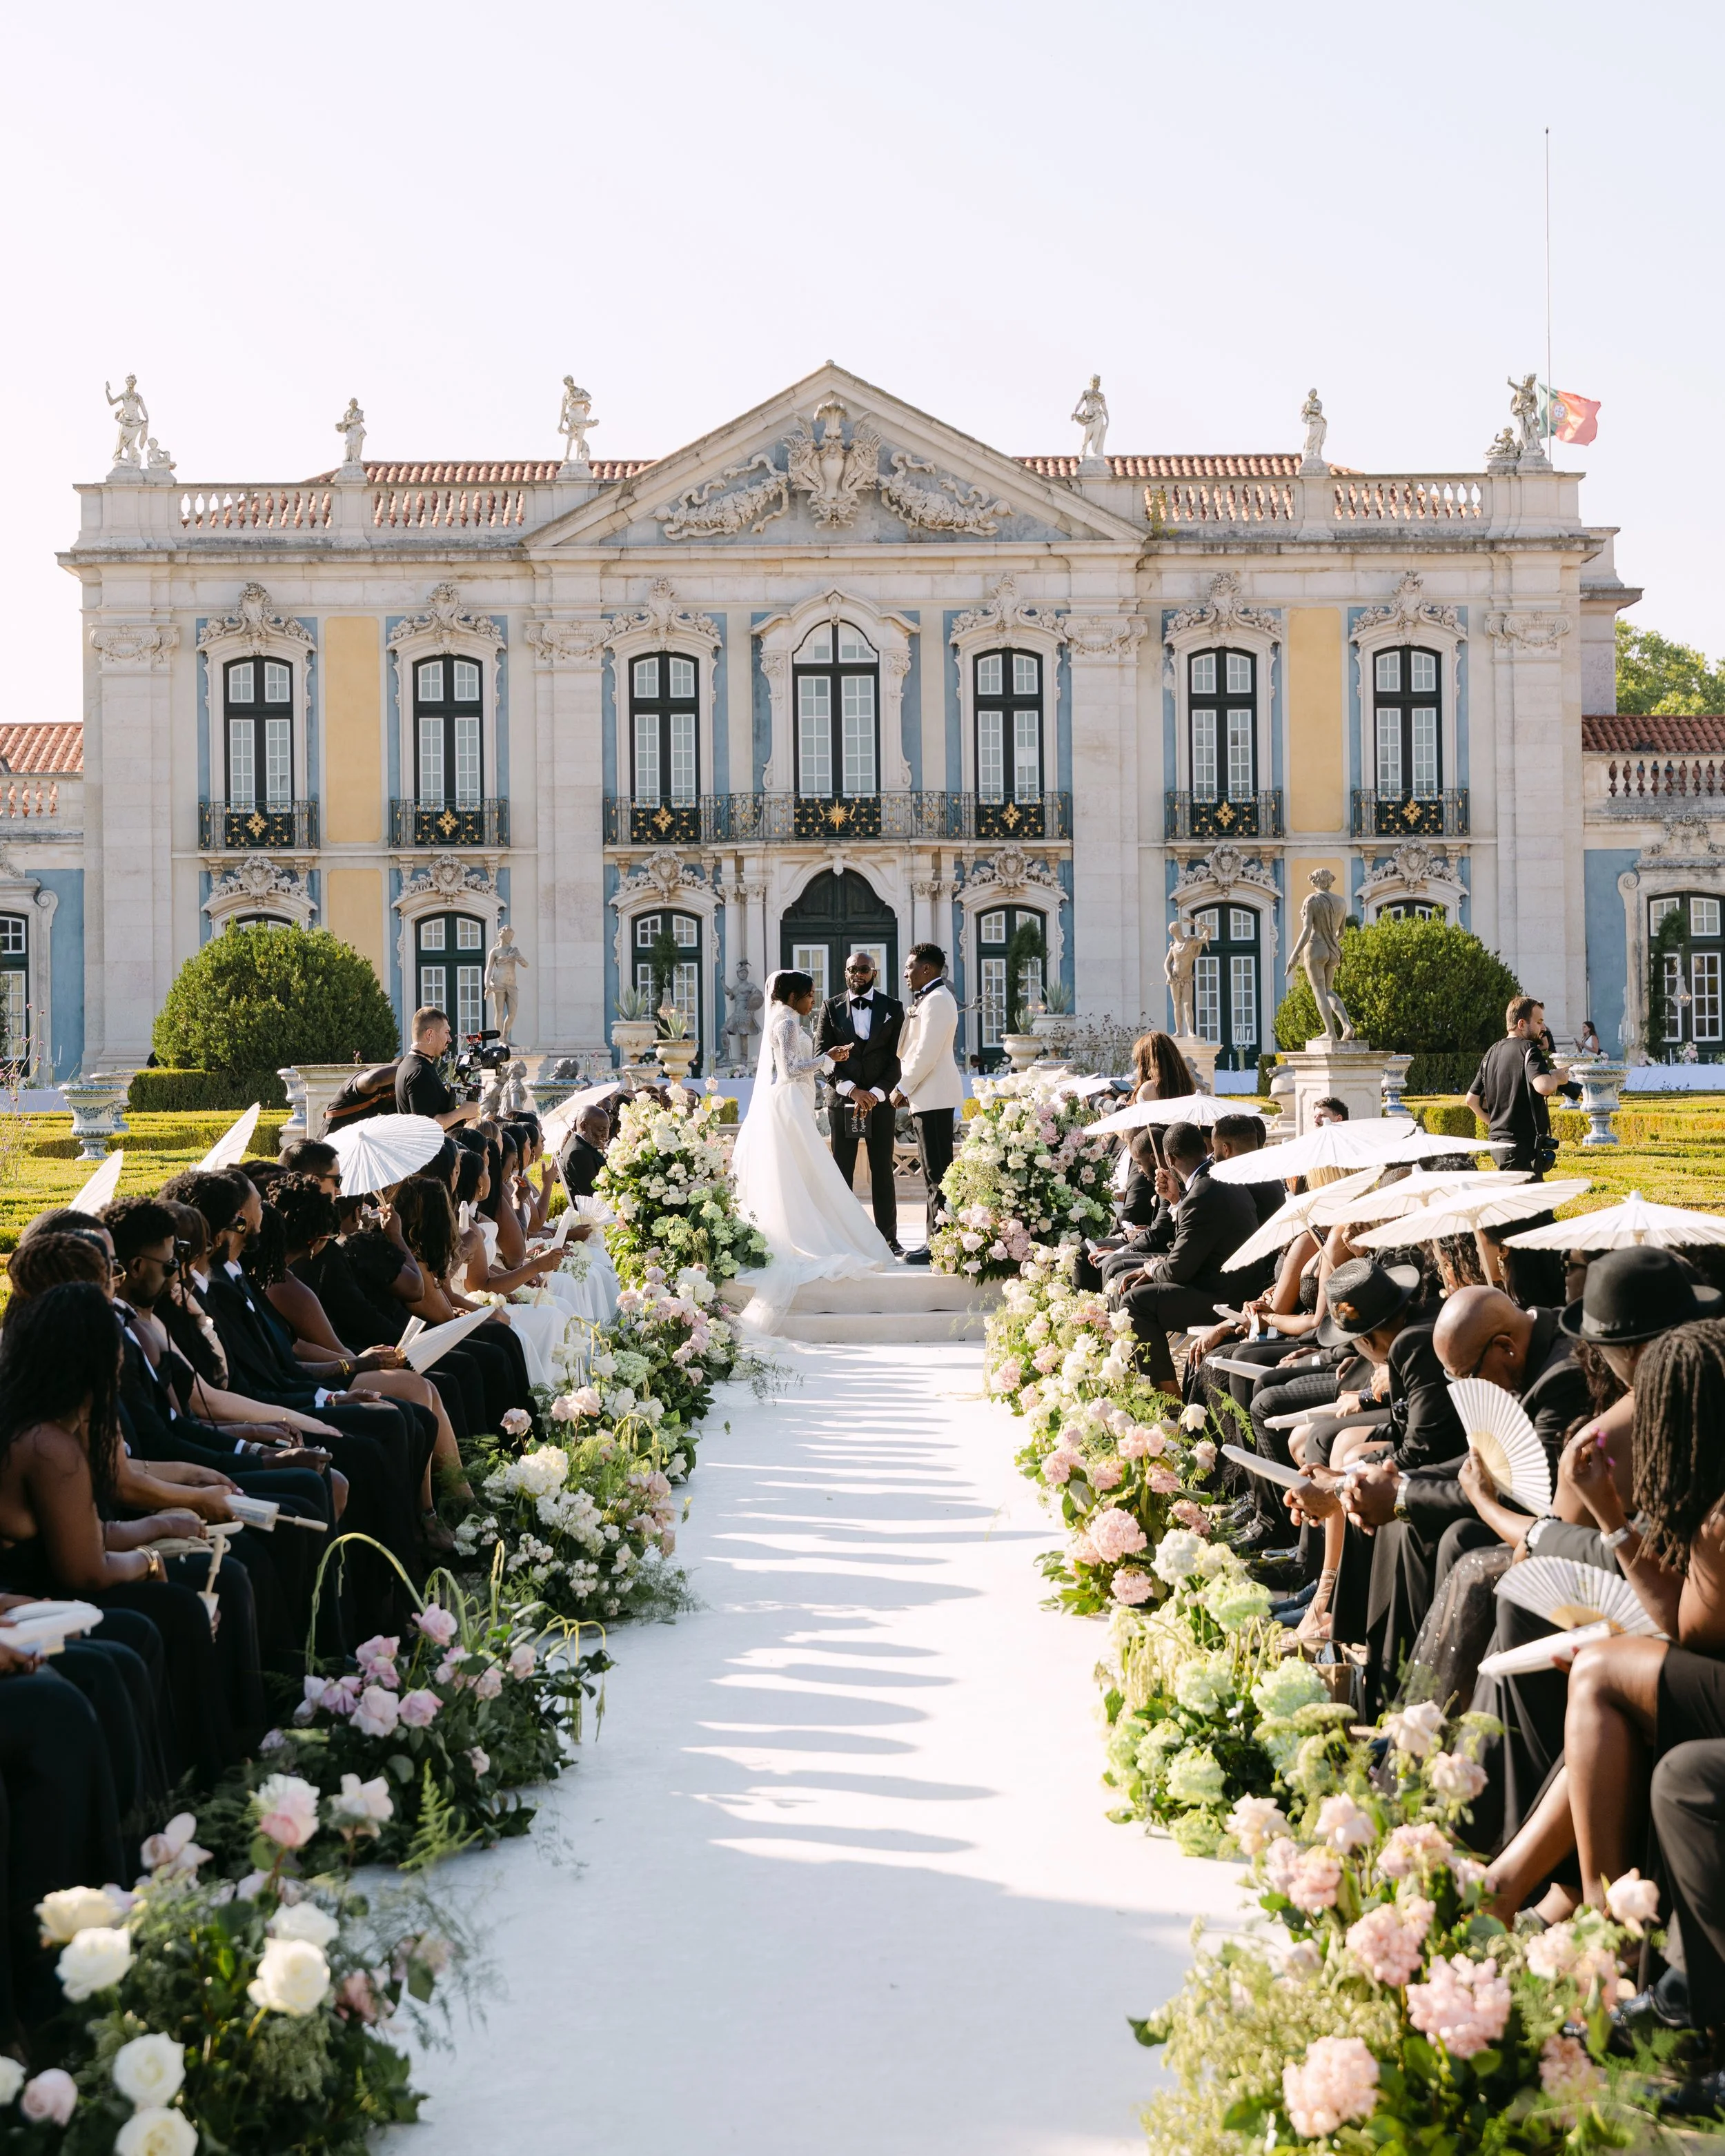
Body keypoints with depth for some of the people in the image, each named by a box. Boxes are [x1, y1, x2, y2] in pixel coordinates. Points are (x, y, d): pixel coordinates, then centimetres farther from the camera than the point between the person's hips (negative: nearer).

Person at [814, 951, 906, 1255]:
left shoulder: (892, 1008, 5)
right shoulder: (831, 1008, 5)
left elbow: (898, 1057, 1)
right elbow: (821, 1055, -1)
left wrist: (876, 1093, -12)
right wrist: (851, 1090, -13)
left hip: (881, 1101, 0)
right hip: (842, 1100, 0)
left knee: (883, 1170, 3)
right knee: (841, 1172, 1)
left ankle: (888, 1237, 7)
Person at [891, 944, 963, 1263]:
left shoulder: (937, 999, -12)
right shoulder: (928, 998, 20)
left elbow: (927, 1053, -18)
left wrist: (903, 1088, -13)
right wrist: (907, 1088, 13)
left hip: (934, 1095, -10)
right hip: (927, 1096, 10)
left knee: (938, 1171, -9)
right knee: (935, 1171, 10)